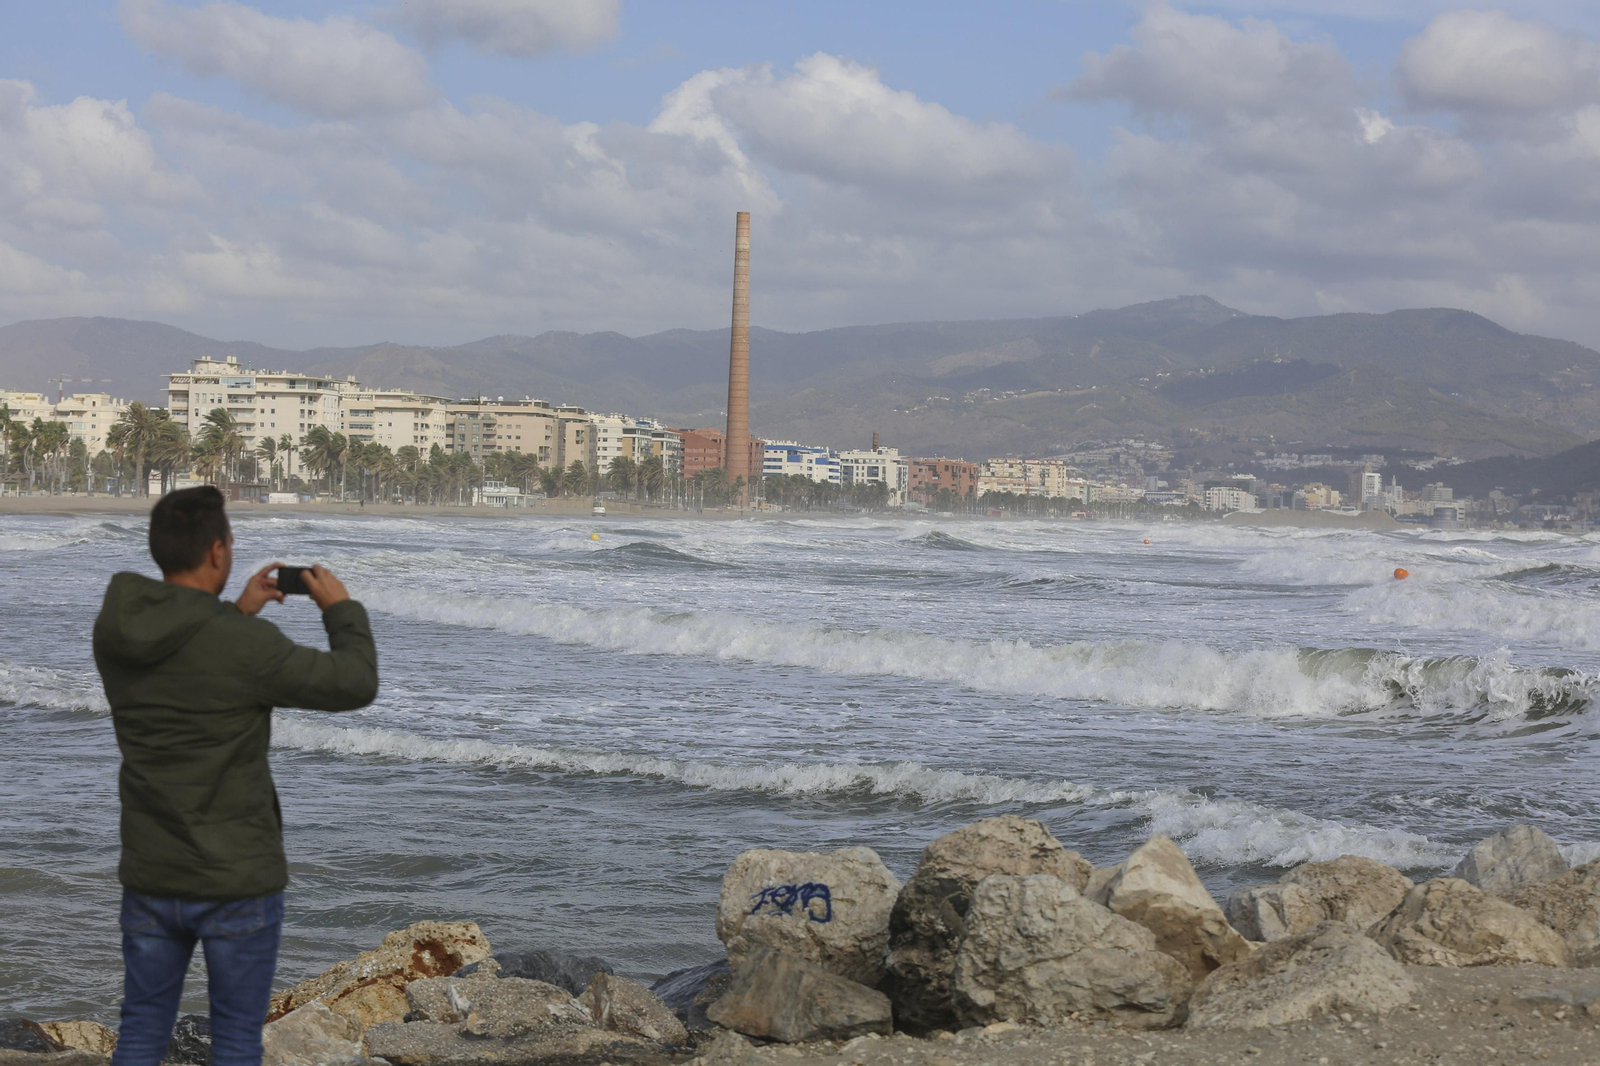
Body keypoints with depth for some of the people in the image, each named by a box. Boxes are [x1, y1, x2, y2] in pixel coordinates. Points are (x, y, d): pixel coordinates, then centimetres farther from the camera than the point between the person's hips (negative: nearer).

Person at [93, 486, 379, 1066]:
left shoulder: (114, 630, -3)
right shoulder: (248, 644, -21)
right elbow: (355, 686, -10)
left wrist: (236, 613, 18)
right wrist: (342, 608, 5)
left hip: (151, 875, 5)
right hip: (238, 882, -5)